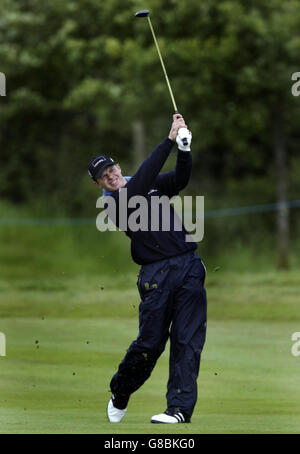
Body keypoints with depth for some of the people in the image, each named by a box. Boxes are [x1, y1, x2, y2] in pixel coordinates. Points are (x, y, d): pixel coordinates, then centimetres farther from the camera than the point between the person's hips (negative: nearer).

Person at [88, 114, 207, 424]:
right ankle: (119, 395, 22)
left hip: (189, 265, 4)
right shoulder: (112, 203, -3)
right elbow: (141, 184, -18)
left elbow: (180, 179, 0)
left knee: (187, 340, -5)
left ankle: (180, 407, -6)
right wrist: (169, 140, -22)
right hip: (156, 275, -4)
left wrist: (184, 149, -19)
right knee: (150, 342, -3)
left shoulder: (154, 184, 16)